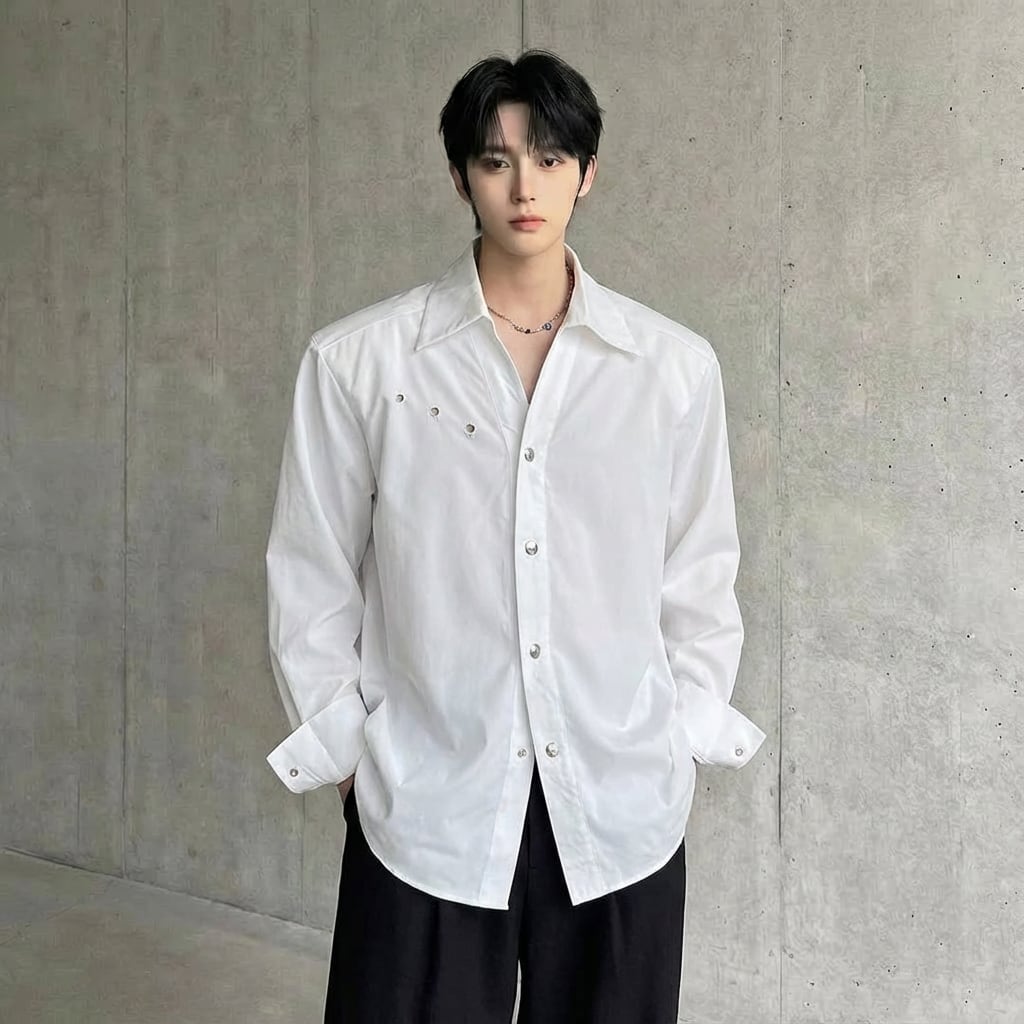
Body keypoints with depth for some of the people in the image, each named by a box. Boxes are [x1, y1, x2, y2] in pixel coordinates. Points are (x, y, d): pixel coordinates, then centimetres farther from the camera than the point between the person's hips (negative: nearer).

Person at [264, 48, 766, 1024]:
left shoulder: (675, 365, 0)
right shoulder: (358, 359, -3)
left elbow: (699, 576, 7)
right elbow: (313, 578, 2)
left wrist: (683, 740, 6)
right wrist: (346, 747, 2)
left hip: (622, 805, 2)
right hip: (426, 806, -1)